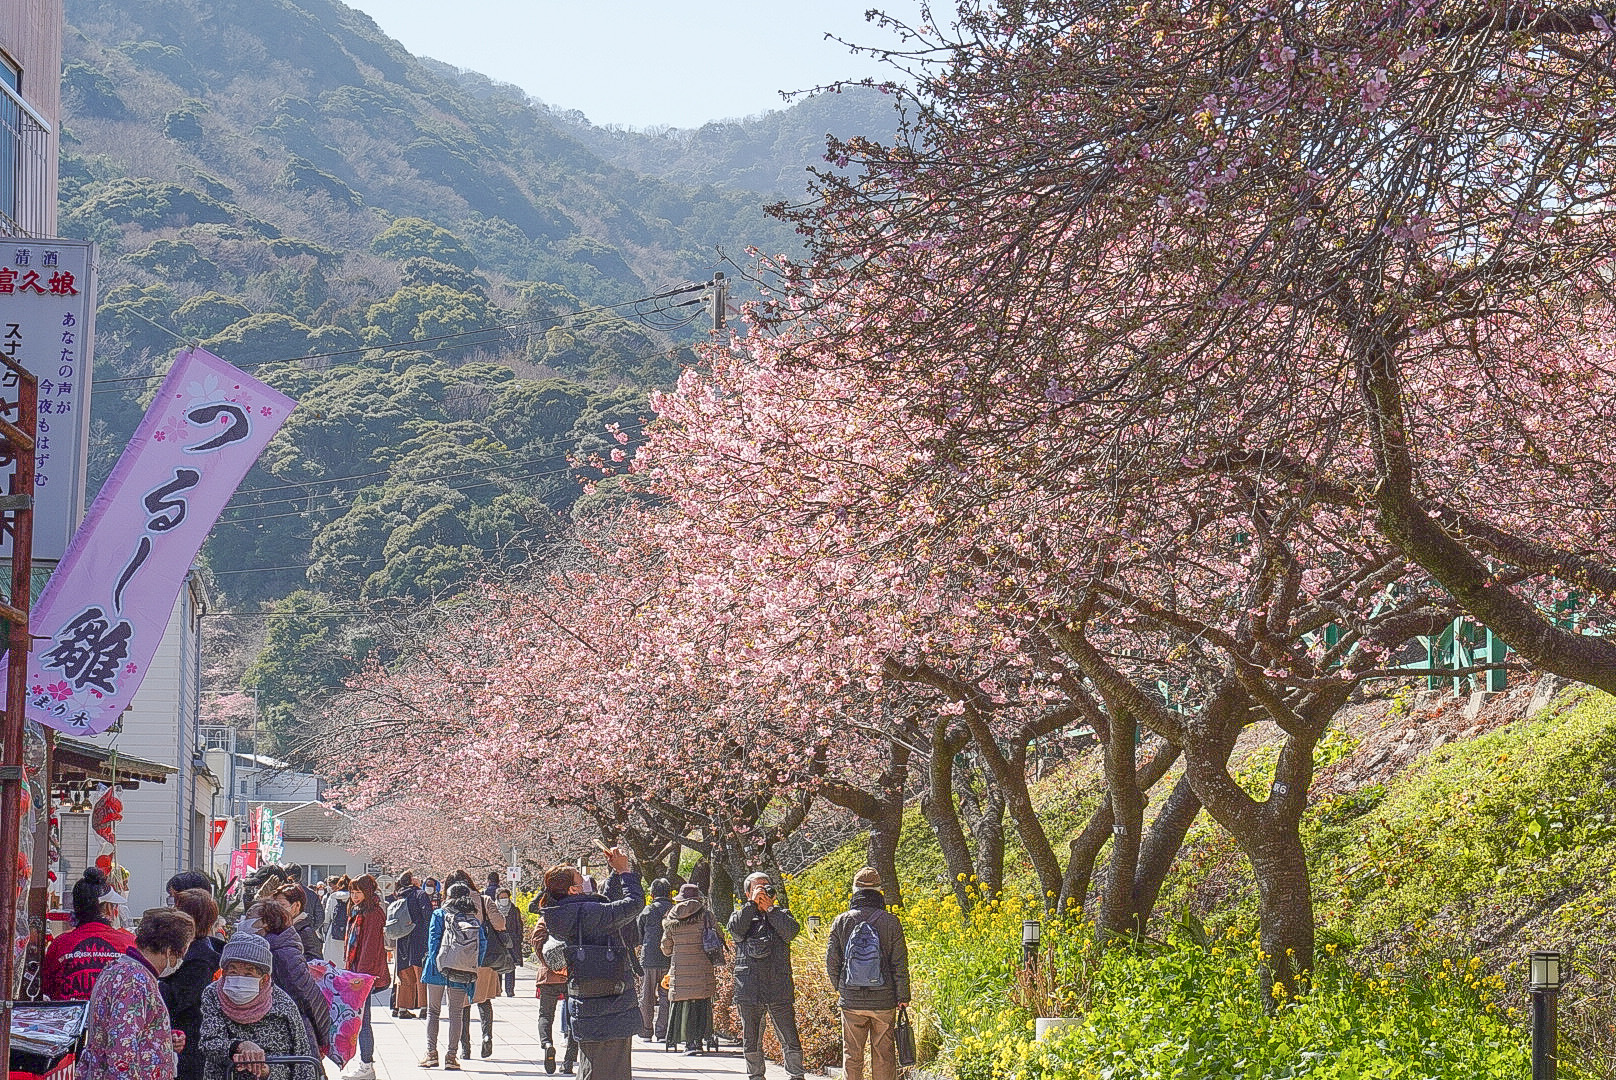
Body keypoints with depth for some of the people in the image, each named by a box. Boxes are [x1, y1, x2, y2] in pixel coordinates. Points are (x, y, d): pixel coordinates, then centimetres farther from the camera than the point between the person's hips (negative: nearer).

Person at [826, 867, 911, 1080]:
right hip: (884, 1001, -1)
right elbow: (900, 964, -4)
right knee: (884, 1054, 6)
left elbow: (831, 962, 2)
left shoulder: (841, 921, -2)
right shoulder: (890, 922, -5)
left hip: (851, 1001, 1)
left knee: (852, 1055, 8)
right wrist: (903, 997, 4)